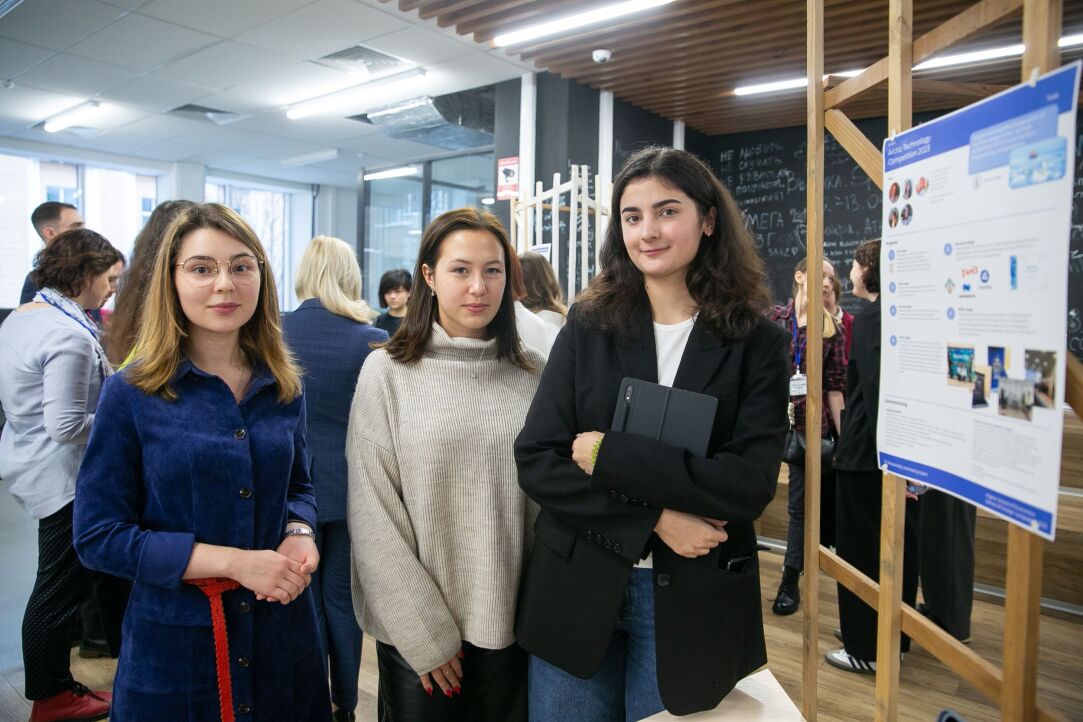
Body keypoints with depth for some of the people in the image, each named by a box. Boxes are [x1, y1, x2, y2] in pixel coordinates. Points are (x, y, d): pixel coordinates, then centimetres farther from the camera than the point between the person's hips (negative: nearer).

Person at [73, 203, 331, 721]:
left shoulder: (283, 389, 0)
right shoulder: (131, 394, -10)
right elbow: (98, 536, -10)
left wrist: (298, 534, -10)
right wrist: (233, 562, -19)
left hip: (282, 630, 4)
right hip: (174, 637, -3)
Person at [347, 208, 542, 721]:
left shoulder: (531, 373, 1)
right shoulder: (387, 372, -8)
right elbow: (372, 516, -8)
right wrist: (424, 632, -10)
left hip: (513, 620, 3)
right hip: (417, 630, -2)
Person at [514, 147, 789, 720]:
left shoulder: (756, 342, -5)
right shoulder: (588, 325, -2)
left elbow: (750, 484, -14)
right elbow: (534, 461, -7)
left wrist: (610, 455, -19)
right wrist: (653, 518, -18)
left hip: (691, 601, -1)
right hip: (576, 587, 2)